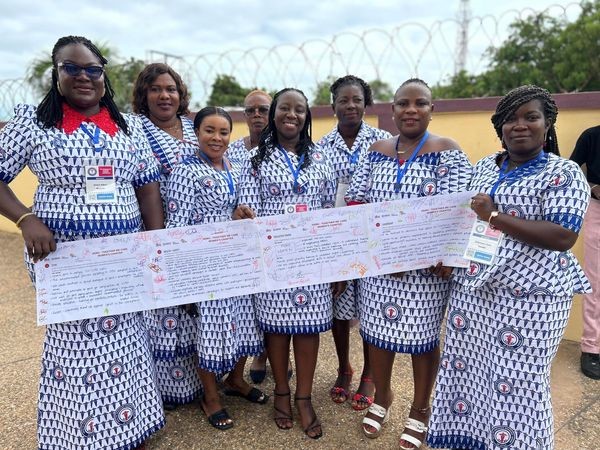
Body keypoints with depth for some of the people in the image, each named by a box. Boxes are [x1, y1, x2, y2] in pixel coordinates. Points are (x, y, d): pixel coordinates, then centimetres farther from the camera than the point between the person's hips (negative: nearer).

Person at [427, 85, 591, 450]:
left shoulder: (564, 174, -8)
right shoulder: (485, 167, 11)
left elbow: (563, 237, -19)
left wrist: (496, 217, -21)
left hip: (528, 298, -6)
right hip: (472, 288, 6)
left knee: (515, 381, 3)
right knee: (466, 367, 14)